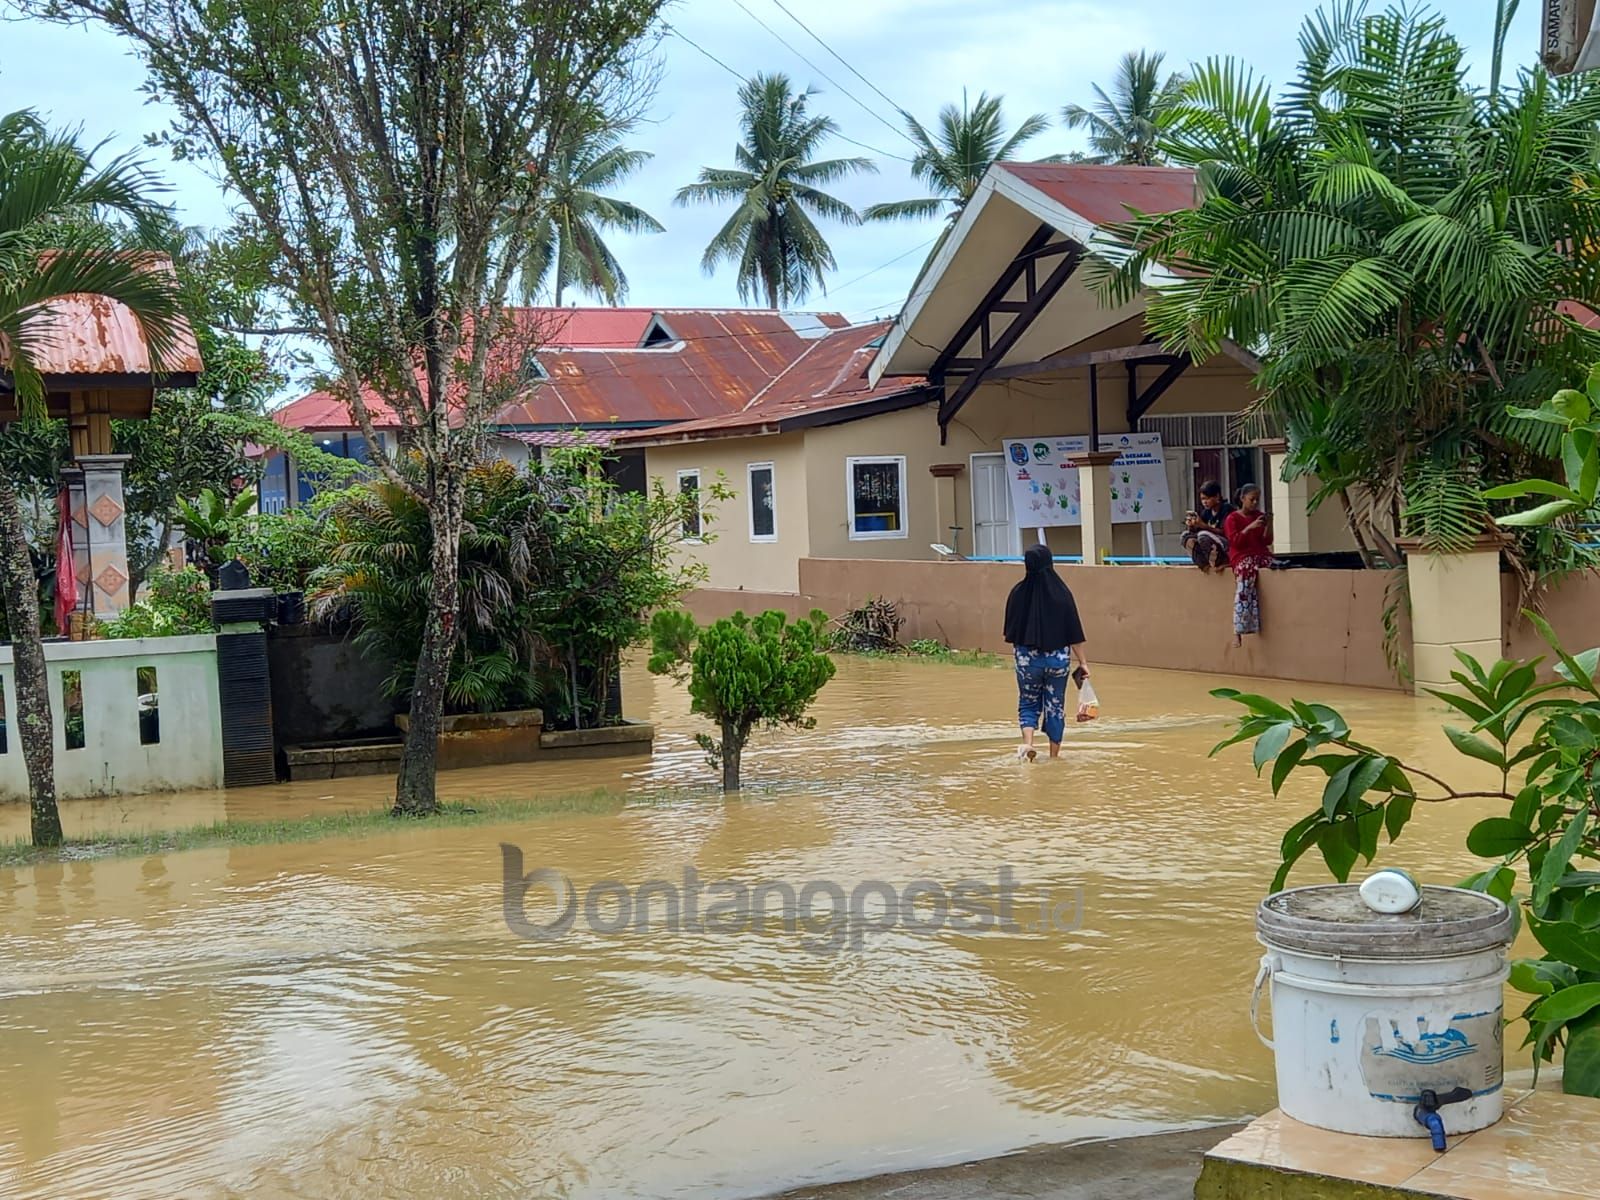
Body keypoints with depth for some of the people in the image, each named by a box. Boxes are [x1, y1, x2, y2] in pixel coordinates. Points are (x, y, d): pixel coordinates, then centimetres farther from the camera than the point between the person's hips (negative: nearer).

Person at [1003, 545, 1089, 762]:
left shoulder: (1019, 593, -8)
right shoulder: (1062, 593, -10)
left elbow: (1011, 632, 0)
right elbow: (1075, 634, -7)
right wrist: (1082, 662, 1)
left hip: (1027, 657, 0)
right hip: (1058, 658, 0)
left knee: (1028, 703, 15)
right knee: (1055, 705, 12)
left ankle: (1027, 742, -9)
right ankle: (1054, 754, 17)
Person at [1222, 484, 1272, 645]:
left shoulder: (1260, 516, 19)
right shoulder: (1232, 519, 8)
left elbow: (1267, 541, 13)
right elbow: (1235, 541, -5)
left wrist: (1268, 525, -3)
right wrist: (1250, 527, -15)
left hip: (1261, 555, 4)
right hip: (1242, 557, -4)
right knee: (1247, 573, -36)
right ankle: (1238, 630, -41)